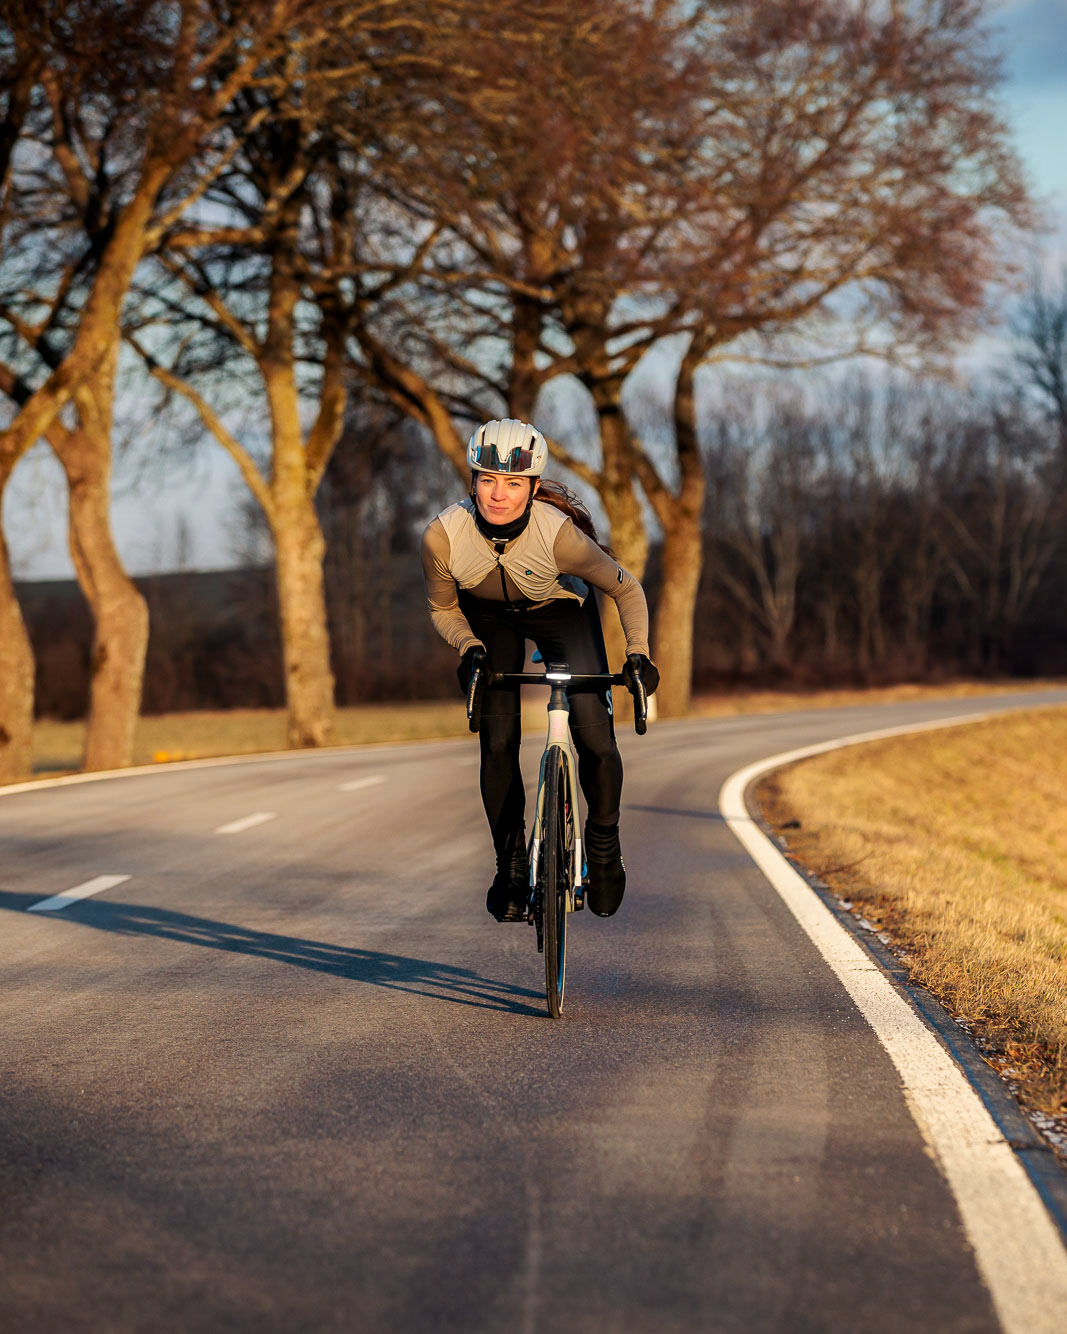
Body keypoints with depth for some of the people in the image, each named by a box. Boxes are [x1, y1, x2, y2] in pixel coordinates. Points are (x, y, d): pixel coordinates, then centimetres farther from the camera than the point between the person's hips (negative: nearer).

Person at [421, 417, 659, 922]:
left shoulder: (559, 534, -37)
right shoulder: (443, 536, -31)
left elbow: (626, 590, -19)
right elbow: (443, 609, -9)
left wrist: (638, 653, -28)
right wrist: (469, 648, -26)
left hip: (563, 613, -2)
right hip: (489, 618, 2)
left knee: (595, 738, -16)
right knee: (498, 743, -10)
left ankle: (604, 845, 10)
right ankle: (511, 863, 9)